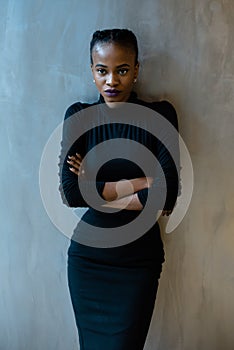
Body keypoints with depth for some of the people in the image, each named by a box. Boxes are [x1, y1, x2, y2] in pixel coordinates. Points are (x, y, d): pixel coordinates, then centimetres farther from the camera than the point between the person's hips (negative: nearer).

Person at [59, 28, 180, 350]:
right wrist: (141, 182, -16)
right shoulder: (79, 116, -4)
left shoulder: (160, 115, -7)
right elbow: (70, 192, -15)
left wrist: (95, 190, -14)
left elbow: (167, 196, -16)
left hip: (140, 258, -1)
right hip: (87, 254, 2)